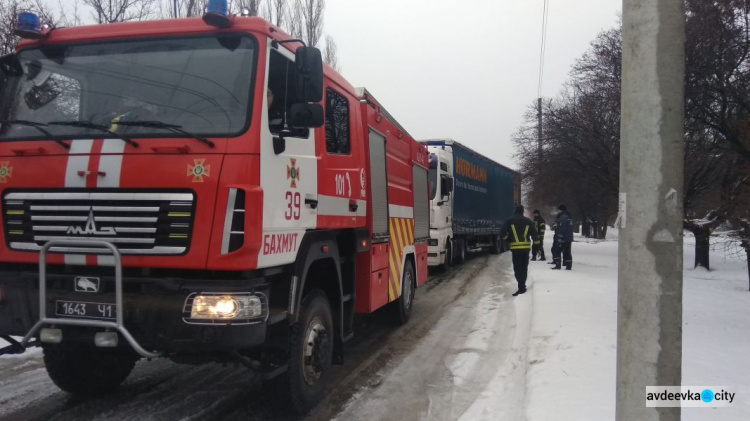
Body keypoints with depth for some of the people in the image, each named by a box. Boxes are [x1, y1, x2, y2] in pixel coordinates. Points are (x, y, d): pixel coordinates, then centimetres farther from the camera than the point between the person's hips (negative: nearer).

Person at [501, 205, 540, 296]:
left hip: (516, 248, -4)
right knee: (524, 267, 16)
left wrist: (505, 237, 18)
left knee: (518, 268, -4)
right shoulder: (528, 221, 4)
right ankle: (522, 285, 26)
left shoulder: (510, 221, -3)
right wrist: (536, 240, 27)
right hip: (526, 247, 4)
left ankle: (521, 287, -14)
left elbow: (503, 233, -5)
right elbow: (534, 233, 7)